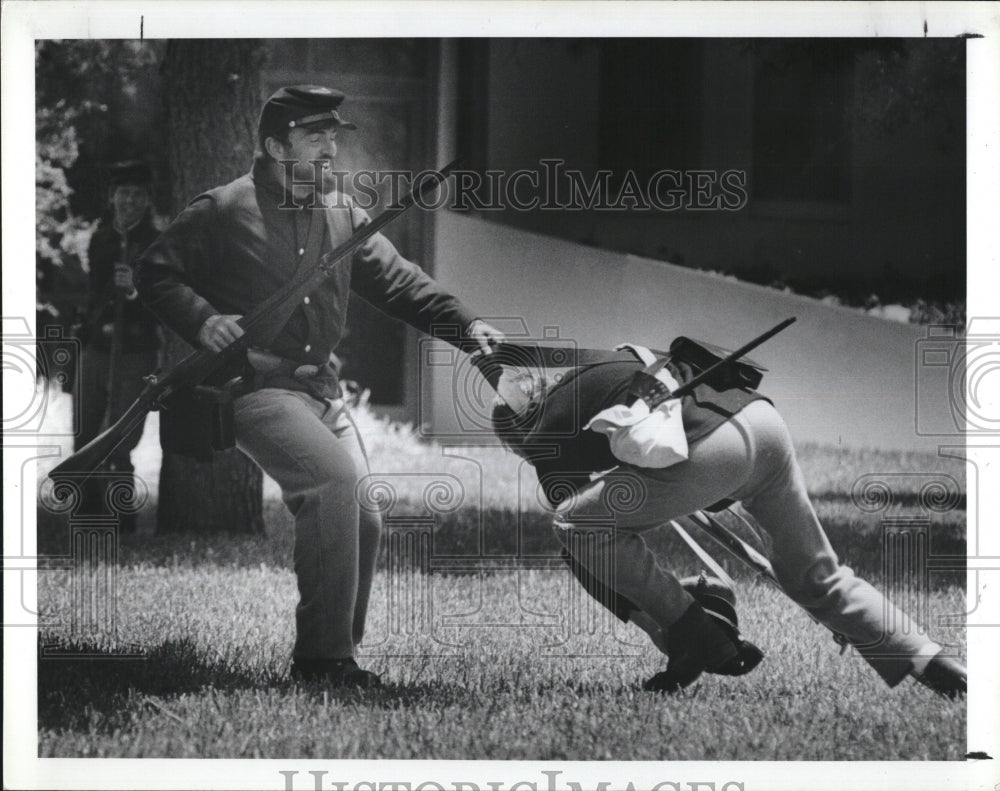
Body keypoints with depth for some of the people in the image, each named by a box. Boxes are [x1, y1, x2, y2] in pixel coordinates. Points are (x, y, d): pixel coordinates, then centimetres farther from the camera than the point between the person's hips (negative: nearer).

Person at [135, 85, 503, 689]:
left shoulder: (342, 212, 12)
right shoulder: (224, 210, -5)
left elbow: (396, 281, 8)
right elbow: (156, 274, 1)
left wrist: (465, 325, -6)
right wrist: (202, 319, -17)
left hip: (320, 386, 7)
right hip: (254, 385, -7)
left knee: (364, 519, 1)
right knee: (332, 472, -28)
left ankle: (331, 654, 19)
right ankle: (324, 655, -22)